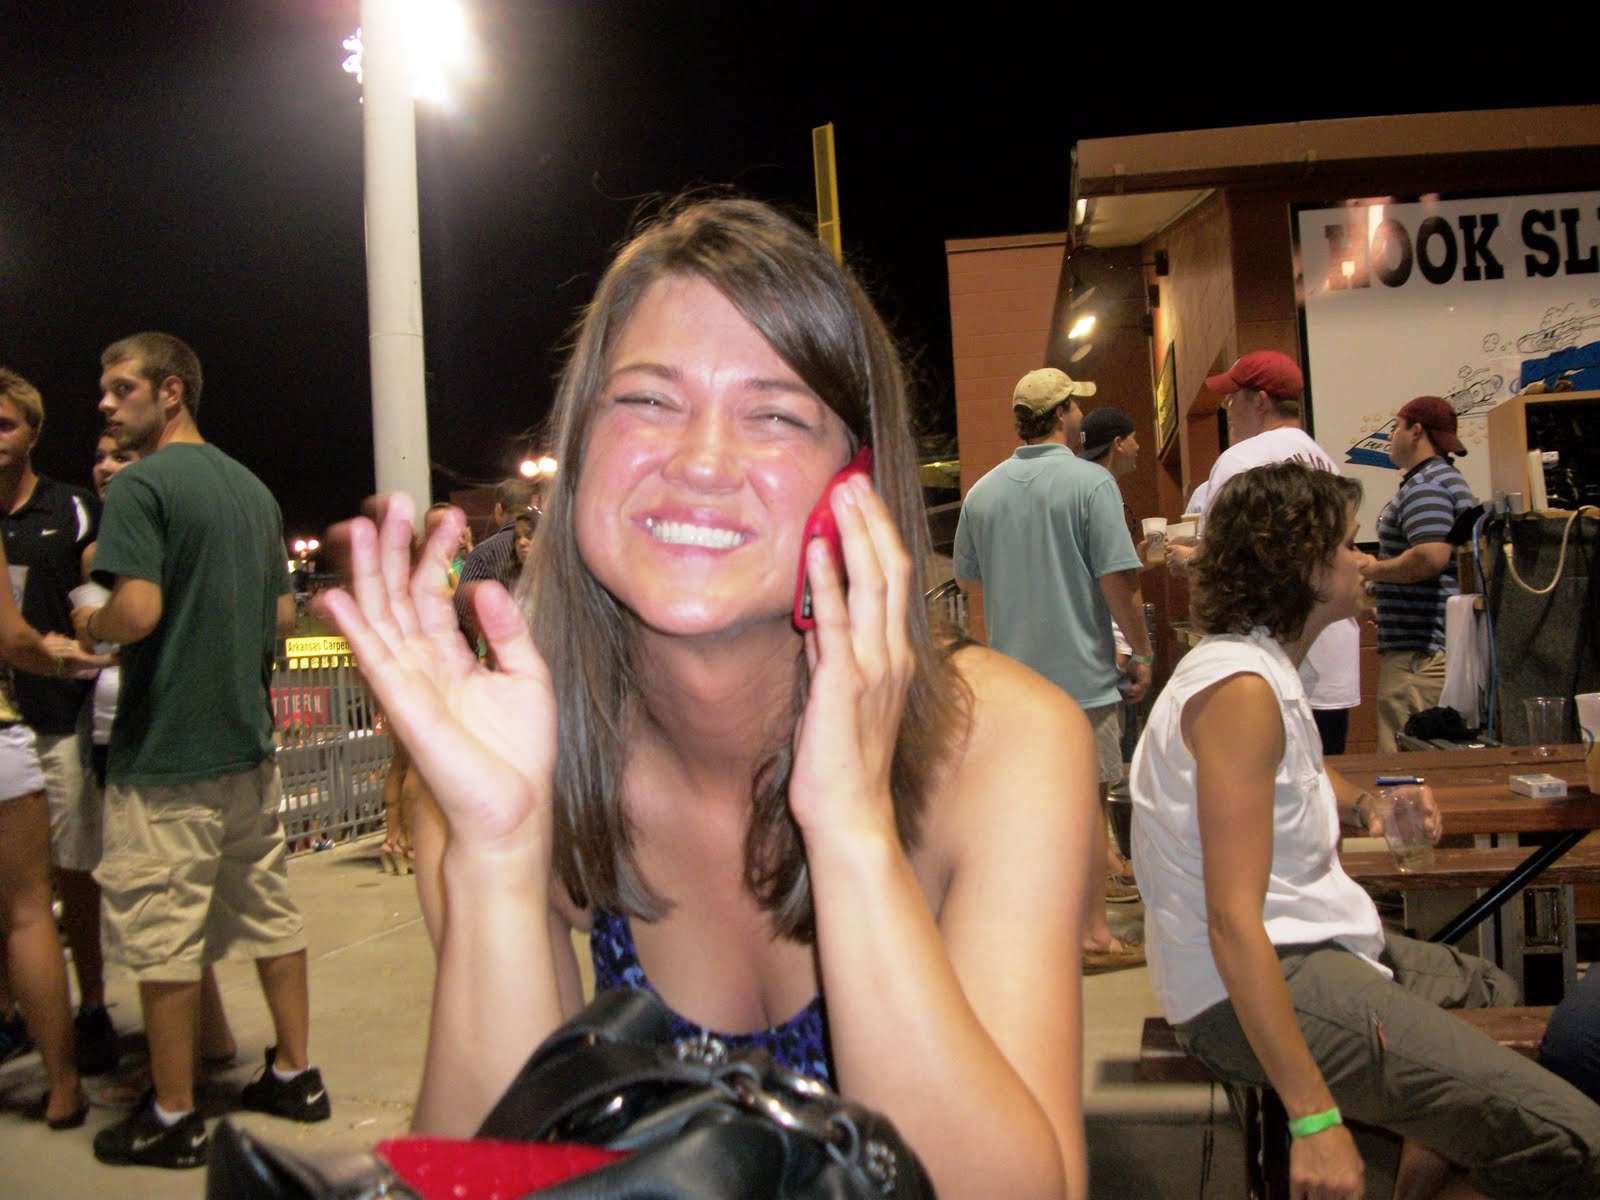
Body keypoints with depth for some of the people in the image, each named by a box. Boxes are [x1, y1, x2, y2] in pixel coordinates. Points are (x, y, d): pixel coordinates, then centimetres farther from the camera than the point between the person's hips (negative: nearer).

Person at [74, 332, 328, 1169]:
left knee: (163, 938, 4)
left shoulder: (141, 485, -12)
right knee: (268, 911, 15)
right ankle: (295, 1075, 25)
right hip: (248, 740, 8)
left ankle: (172, 1118, 15)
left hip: (166, 754, -7)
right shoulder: (253, 489, 12)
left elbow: (137, 610, -22)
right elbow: (283, 616, 15)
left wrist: (87, 626, -3)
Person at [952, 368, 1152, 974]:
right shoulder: (1090, 482, -12)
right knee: (1087, 797, 4)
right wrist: (1142, 653, -3)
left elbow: (966, 579, 15)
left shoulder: (983, 491, 4)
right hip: (1079, 669, -5)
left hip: (1011, 671, 5)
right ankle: (1094, 934, 10)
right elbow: (1118, 582, -16)